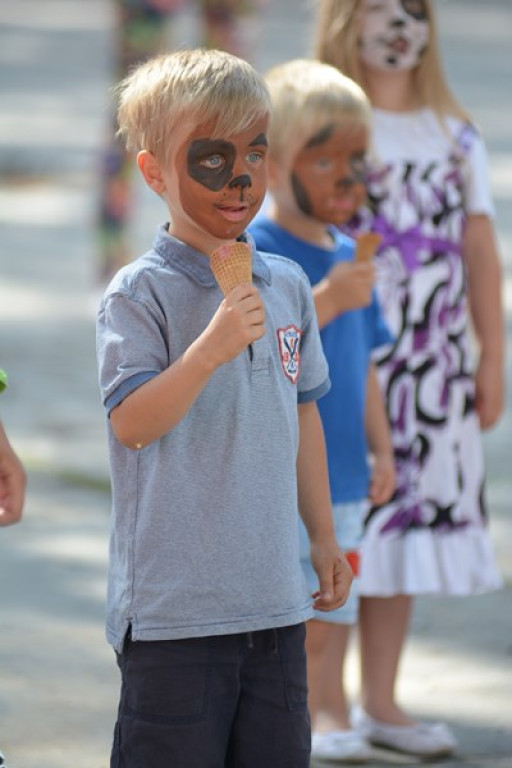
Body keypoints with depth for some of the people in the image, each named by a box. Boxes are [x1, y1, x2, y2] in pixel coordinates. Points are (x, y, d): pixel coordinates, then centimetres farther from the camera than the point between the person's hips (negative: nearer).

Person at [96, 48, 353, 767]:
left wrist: (324, 537, 21)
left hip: (275, 599, 6)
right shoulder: (140, 293, -10)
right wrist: (212, 347, -30)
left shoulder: (287, 284, 9)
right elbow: (131, 424, -18)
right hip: (172, 606, -6)